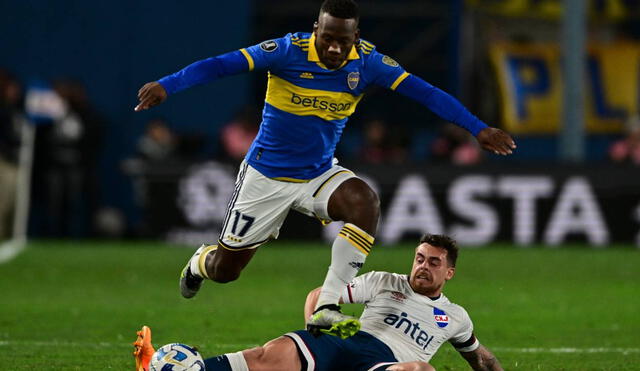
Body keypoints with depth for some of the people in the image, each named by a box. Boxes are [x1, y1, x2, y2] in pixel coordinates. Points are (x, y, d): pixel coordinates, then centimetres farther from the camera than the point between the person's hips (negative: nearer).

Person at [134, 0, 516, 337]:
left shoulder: (367, 62, -13)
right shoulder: (289, 50, -23)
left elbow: (423, 91, -12)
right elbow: (221, 65, -30)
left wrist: (478, 128, -18)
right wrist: (166, 85, -42)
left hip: (320, 174, 2)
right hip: (267, 177, -2)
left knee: (365, 201, -30)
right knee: (224, 269, 5)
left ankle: (327, 308, -28)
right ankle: (200, 262, 46)